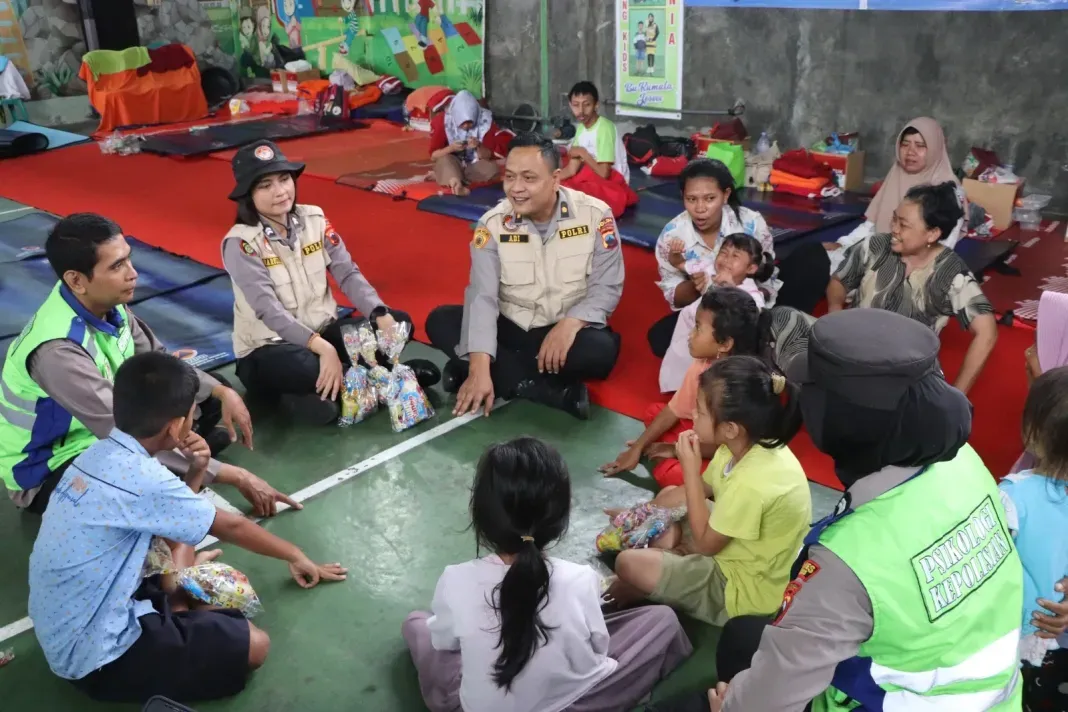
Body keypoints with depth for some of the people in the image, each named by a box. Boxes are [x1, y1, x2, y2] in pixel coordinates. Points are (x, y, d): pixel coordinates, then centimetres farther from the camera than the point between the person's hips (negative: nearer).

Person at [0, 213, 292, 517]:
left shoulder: (107, 304, -12)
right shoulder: (57, 350, -35)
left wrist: (222, 391, -12)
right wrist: (233, 475, -33)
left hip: (103, 429, 8)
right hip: (47, 473, -8)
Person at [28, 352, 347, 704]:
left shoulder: (102, 454, 1)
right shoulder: (139, 477, -25)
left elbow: (172, 516, 15)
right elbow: (231, 527, -10)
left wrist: (196, 471, -2)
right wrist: (295, 555, 4)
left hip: (60, 632, 9)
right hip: (95, 655, -9)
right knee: (253, 646, -10)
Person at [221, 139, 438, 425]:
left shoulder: (314, 220, 0)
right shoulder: (240, 243, -15)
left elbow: (348, 273, -6)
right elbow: (268, 309, -26)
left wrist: (382, 315, -24)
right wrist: (321, 347, -38)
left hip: (323, 330, 6)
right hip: (267, 348, -6)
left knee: (398, 323, -10)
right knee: (307, 368, -39)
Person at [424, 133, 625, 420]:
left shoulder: (595, 215, -13)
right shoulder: (493, 223, -11)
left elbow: (607, 287, -10)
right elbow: (482, 296, -19)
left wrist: (570, 323, -31)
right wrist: (480, 368, -31)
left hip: (568, 330, -2)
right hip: (510, 328, 3)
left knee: (601, 350, -34)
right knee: (439, 322, -21)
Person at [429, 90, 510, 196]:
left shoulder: (485, 122, -11)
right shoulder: (442, 121, -14)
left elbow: (488, 156, -6)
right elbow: (433, 156, -11)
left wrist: (479, 147, -28)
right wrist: (450, 148, -29)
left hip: (473, 167, 1)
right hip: (448, 167, -1)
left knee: (493, 169, -28)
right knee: (445, 160, -34)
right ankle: (457, 184, -60)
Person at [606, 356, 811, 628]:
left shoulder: (751, 483, -37)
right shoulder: (752, 444, -11)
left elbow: (705, 543, -21)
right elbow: (704, 490, 6)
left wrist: (690, 469, -23)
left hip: (743, 589, -9)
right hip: (740, 553, 9)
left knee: (629, 564, -13)